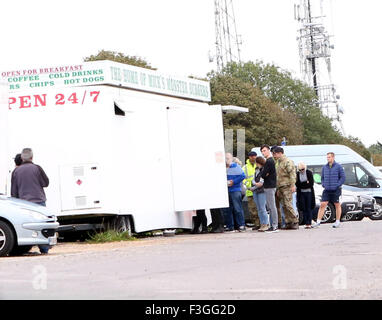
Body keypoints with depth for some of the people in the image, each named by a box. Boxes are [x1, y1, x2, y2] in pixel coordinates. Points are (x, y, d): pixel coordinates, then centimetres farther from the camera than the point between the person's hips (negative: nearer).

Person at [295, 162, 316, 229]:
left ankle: (309, 223, -2)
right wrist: (306, 183, -12)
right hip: (301, 193, 2)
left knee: (309, 209, -3)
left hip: (309, 192, -2)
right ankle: (306, 223, 4)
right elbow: (297, 184, -2)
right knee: (303, 209, 0)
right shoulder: (297, 174, 2)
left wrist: (302, 184, -10)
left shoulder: (309, 173, -3)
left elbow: (311, 183, -8)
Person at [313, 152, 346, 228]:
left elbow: (343, 177, -3)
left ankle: (337, 222, 14)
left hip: (335, 190, -3)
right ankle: (318, 221, -6)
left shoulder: (338, 166, -3)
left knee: (337, 205, 7)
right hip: (327, 190, 3)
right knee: (322, 205, -5)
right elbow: (322, 177, 20)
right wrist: (323, 185, 5)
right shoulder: (324, 167, 10)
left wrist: (337, 185, -10)